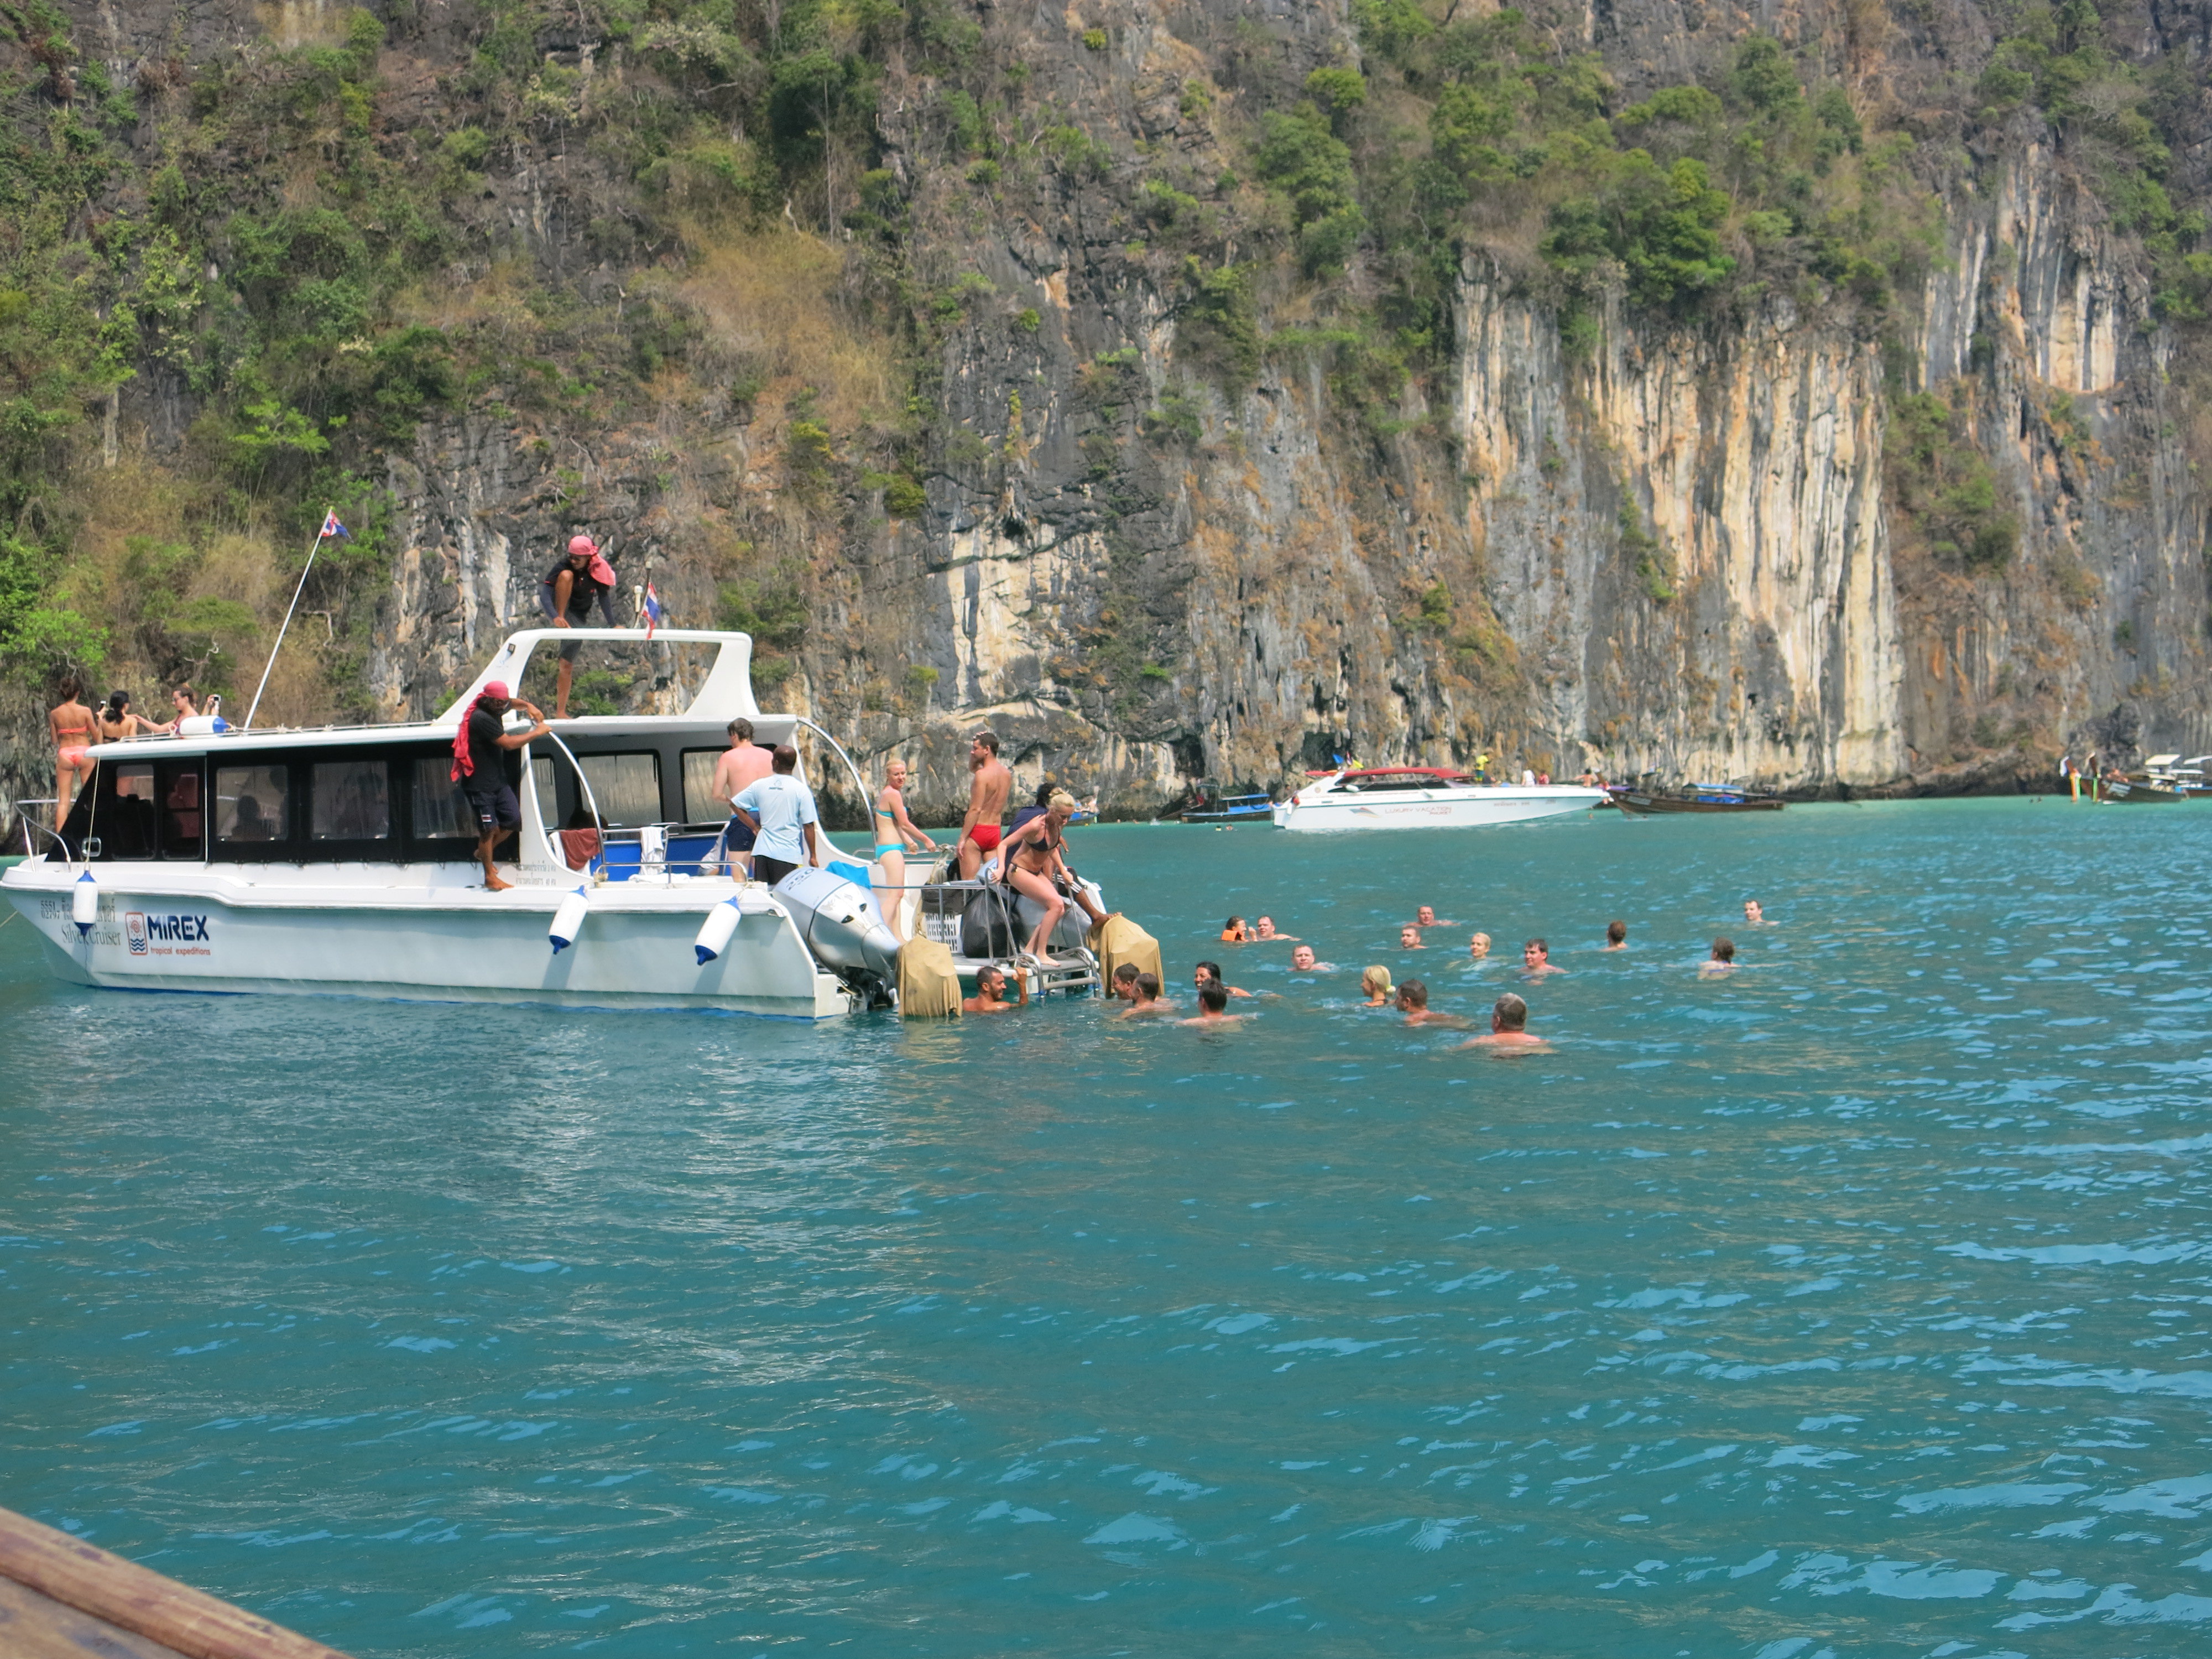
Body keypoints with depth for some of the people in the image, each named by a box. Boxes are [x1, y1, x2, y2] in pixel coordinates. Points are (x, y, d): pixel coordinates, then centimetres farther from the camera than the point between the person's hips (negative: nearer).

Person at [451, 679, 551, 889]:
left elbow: (514, 702, 29)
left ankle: (483, 852, 27)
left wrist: (528, 706, 7)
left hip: (498, 780, 9)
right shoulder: (481, 718, -24)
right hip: (479, 784, -9)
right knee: (489, 828, -5)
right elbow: (508, 743, -27)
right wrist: (536, 733, -16)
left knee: (514, 820, 6)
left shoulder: (494, 711, 5)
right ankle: (490, 878, 3)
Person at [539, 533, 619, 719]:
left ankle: (560, 712, -2)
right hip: (557, 606, -1)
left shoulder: (598, 570, -14)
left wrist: (613, 625, -27)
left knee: (568, 665, -6)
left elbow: (603, 598, -15)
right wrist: (556, 618, -45)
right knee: (566, 575, -29)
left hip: (578, 615, 2)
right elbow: (545, 593, -30)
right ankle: (560, 623, -29)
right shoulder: (563, 565, -21)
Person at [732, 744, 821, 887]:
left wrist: (755, 827, 12)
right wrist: (813, 856, 2)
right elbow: (808, 826, -6)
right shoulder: (801, 790, -6)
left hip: (762, 851, 3)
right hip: (787, 854, -3)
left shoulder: (759, 785, 3)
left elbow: (735, 805, 10)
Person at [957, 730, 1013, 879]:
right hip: (995, 832, 8)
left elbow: (976, 809, -17)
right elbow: (972, 767, 28)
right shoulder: (1006, 774, 11)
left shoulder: (982, 775, -14)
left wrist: (962, 838, -14)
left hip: (977, 832, -8)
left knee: (968, 882, -6)